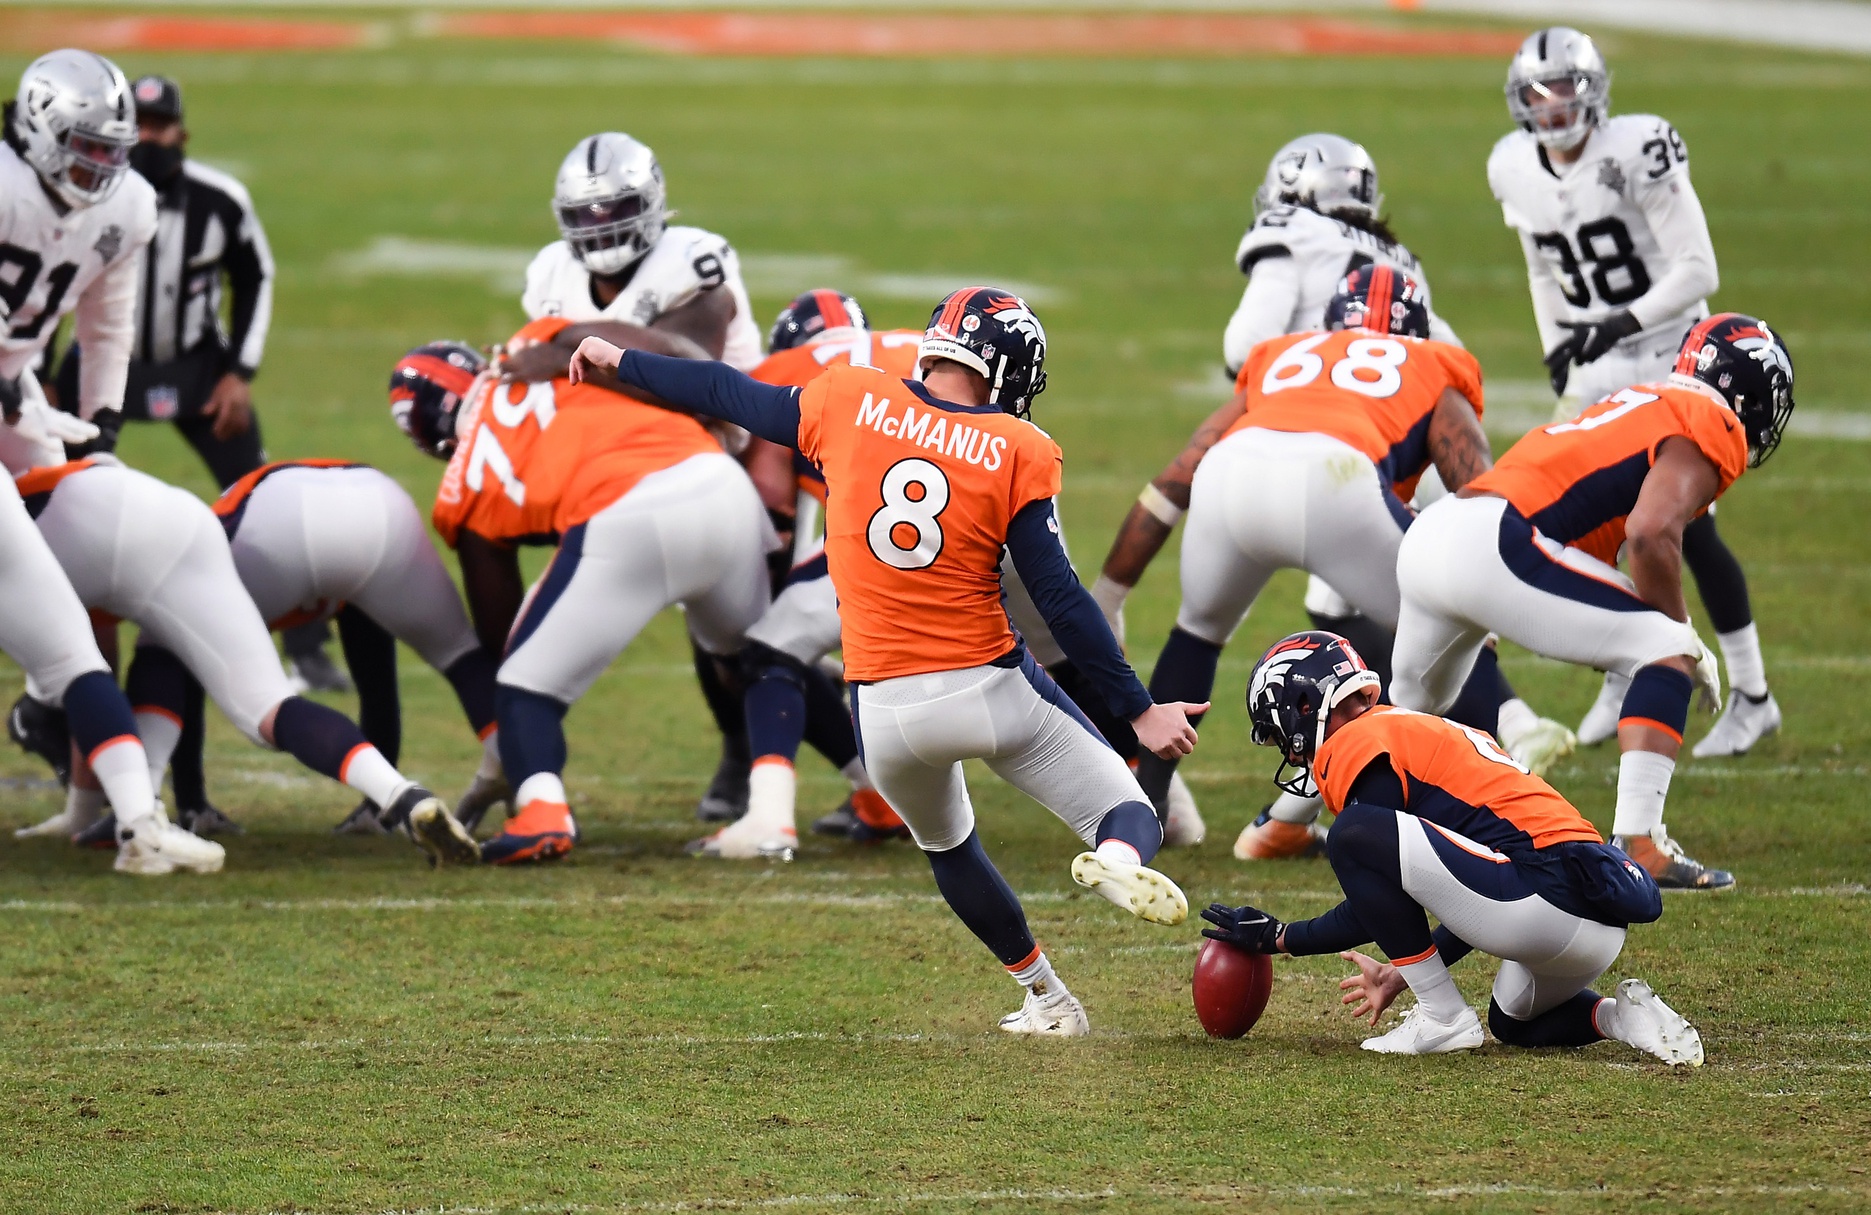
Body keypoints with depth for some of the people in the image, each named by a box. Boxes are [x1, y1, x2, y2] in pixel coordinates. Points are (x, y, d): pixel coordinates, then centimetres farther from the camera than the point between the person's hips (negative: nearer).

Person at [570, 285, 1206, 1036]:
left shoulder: (851, 403, 0)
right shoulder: (1015, 451, -6)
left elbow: (730, 395, 15)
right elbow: (1059, 600, -8)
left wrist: (620, 364, 32)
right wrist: (1137, 710, -3)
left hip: (886, 711, 3)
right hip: (990, 690, -3)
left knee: (948, 847, 30)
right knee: (1129, 814, 4)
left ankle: (1045, 999, 30)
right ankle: (1121, 861, -32)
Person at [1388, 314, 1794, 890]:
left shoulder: (1643, 405, 27)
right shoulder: (1710, 430, 0)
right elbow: (1651, 534, -15)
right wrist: (1684, 634, -3)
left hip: (1428, 538, 9)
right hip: (1494, 545, -9)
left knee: (1413, 698, 34)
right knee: (1667, 653, -4)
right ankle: (1636, 844, -14)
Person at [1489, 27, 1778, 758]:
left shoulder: (1636, 153, -20)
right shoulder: (1515, 170, 0)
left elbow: (1697, 271, -18)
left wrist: (1627, 321, -27)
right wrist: (1557, 353, 11)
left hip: (1671, 349, -6)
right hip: (1595, 365, 6)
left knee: (1687, 526, -10)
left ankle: (1752, 697, 1)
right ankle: (1622, 677, 18)